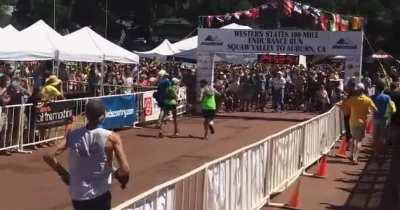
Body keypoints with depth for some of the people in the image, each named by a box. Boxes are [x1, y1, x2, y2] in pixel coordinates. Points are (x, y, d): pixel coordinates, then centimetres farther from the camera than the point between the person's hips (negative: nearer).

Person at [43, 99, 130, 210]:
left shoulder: (73, 135, -5)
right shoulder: (111, 138, -15)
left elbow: (49, 157, -7)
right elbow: (125, 170, -22)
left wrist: (63, 174, 8)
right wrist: (122, 179, 1)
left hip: (77, 196, 3)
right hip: (100, 196, -3)